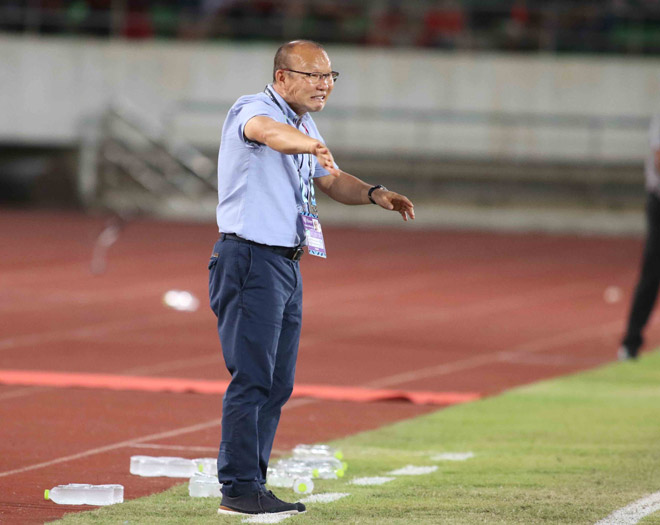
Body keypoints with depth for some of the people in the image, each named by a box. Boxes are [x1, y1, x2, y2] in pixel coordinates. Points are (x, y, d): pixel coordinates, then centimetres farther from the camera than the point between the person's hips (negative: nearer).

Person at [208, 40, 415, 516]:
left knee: (277, 384, 11)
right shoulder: (253, 109, -13)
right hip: (250, 259, -9)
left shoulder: (305, 126, 16)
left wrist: (375, 194, 3)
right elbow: (267, 131, -37)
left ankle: (250, 484, 17)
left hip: (287, 264, 9)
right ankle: (239, 489, -11)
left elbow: (332, 181, 24)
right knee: (251, 378, -12)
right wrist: (308, 144, -58)